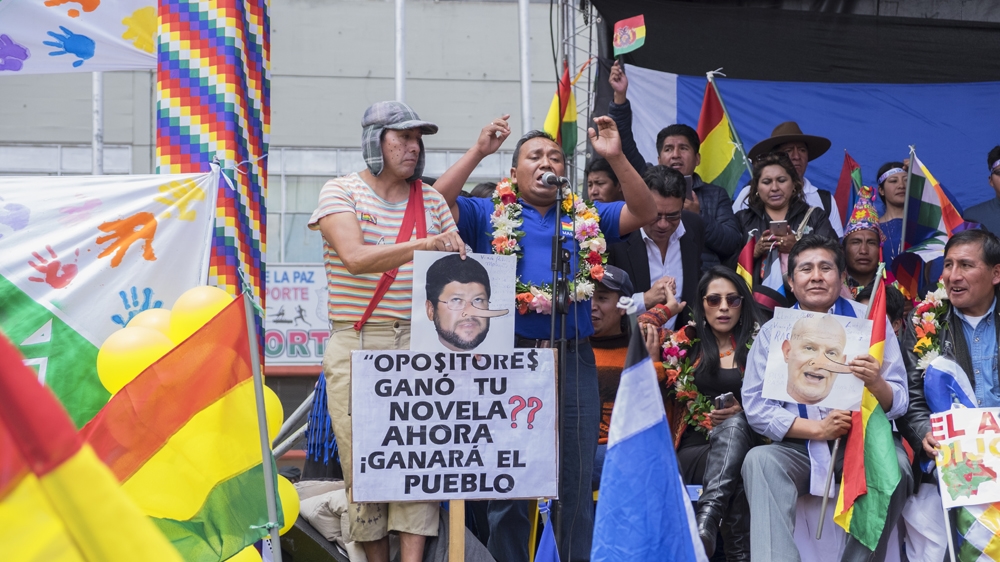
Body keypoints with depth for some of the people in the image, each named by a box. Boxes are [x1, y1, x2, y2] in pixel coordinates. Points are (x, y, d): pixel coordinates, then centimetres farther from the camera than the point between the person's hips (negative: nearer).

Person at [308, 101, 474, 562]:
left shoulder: (431, 200, 13)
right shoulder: (341, 192, 2)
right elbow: (355, 257, -15)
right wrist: (424, 244, -28)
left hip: (418, 343, 2)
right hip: (355, 346, -2)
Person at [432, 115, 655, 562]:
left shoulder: (587, 219, 14)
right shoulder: (489, 216, 8)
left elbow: (644, 213, 3)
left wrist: (615, 157, -9)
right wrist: (479, 152, -13)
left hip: (574, 362, 2)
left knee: (576, 487, 5)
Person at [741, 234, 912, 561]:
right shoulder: (773, 331, 5)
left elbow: (898, 404, -2)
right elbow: (755, 407, -3)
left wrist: (876, 383, -26)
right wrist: (817, 429, -15)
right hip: (798, 449, 0)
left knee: (894, 463, -31)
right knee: (759, 460, -29)